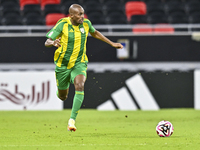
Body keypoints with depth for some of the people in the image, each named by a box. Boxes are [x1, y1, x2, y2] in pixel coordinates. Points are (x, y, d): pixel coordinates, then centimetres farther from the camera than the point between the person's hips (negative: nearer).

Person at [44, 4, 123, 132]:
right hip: (63, 64, -1)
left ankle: (72, 120, -26)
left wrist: (112, 43, 20)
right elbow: (47, 42, -15)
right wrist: (53, 43, -39)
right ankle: (63, 90, 53)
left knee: (80, 86, -29)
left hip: (79, 63, 1)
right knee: (62, 97, 11)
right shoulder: (62, 24, -15)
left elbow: (95, 33, 19)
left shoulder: (86, 23, -4)